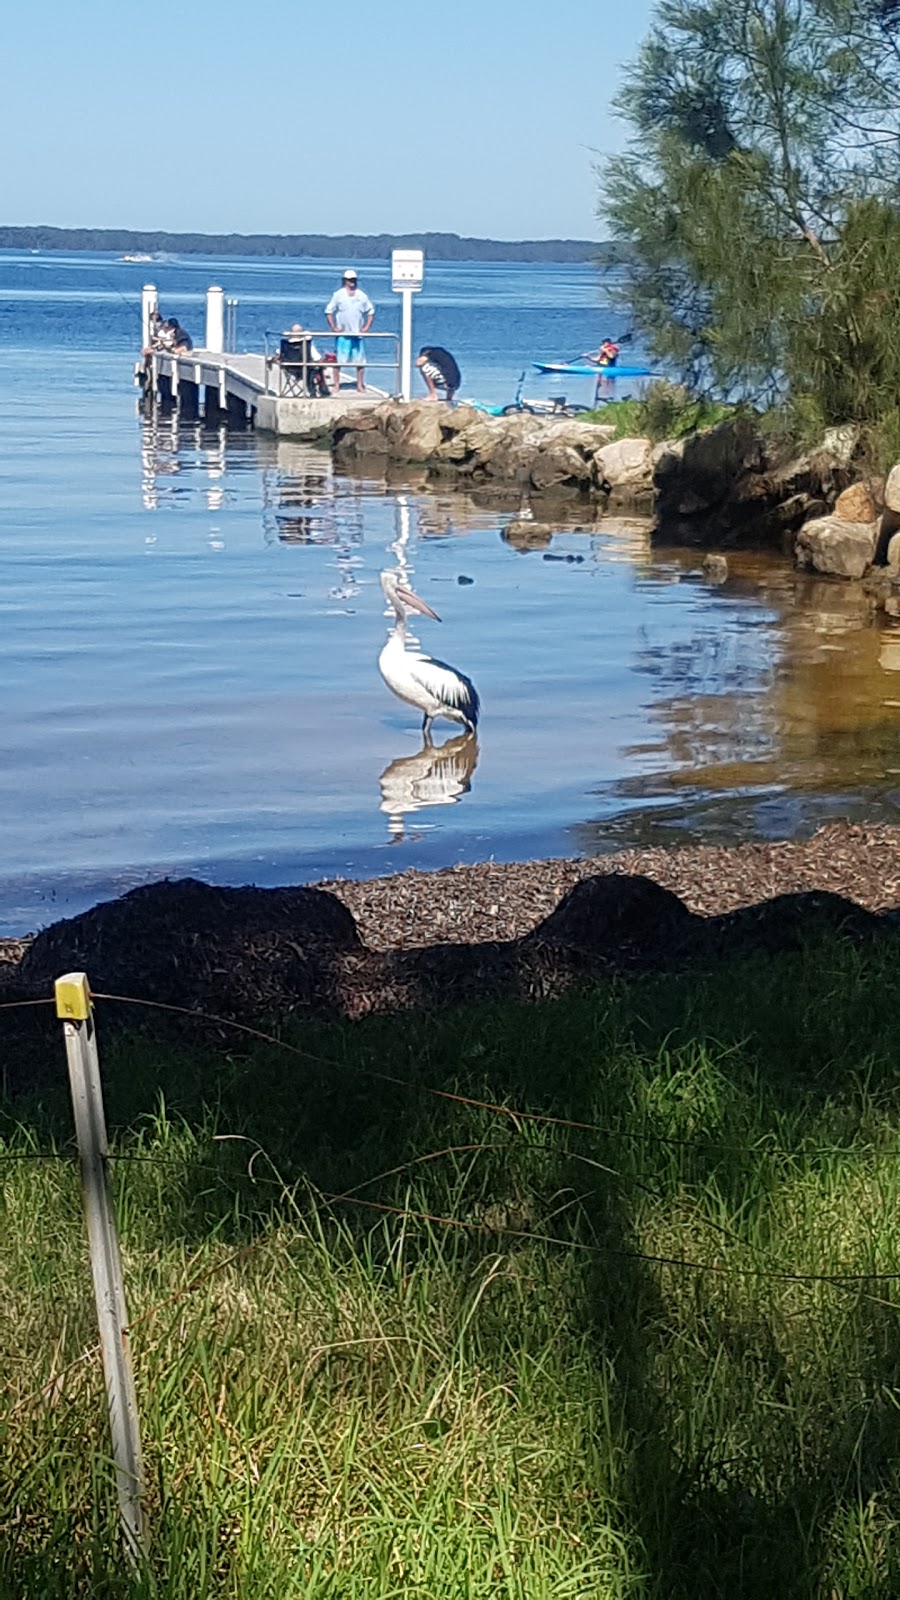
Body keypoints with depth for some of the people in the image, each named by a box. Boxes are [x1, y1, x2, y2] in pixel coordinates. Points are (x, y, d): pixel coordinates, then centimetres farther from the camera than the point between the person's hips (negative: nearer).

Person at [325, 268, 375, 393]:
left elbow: (371, 312, 13)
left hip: (358, 334, 2)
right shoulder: (338, 295, 0)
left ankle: (360, 384, 11)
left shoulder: (362, 295, 6)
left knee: (360, 360, 2)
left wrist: (366, 327, 3)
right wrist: (333, 327, -5)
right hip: (342, 334, -2)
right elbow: (329, 311, 3)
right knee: (338, 360, -2)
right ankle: (337, 384, 6)